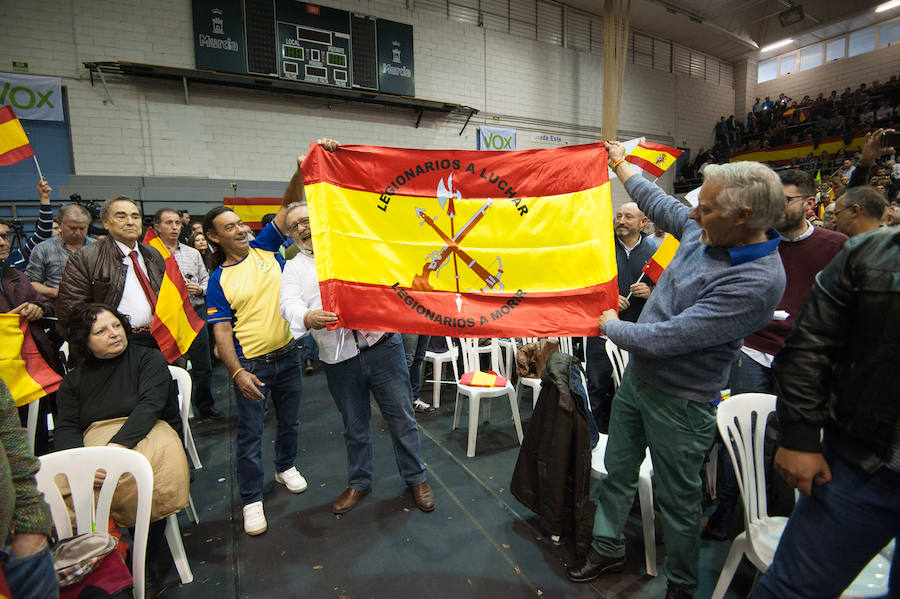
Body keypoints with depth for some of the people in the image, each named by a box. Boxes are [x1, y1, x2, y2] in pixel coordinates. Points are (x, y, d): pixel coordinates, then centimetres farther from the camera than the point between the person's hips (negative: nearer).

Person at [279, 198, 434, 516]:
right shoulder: (294, 267, 11)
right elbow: (289, 303, -7)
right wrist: (308, 318, -30)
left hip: (381, 344, -1)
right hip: (338, 358, 2)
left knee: (402, 417, 8)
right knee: (354, 425, 16)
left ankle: (415, 477, 28)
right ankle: (358, 482, 39)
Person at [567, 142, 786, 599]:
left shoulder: (757, 281, -28)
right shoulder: (705, 233, -3)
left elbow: (663, 339, -30)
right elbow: (659, 203, 17)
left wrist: (610, 325, -12)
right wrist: (620, 164, 28)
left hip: (679, 401, -8)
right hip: (636, 375, 8)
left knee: (677, 499, 13)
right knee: (617, 471, 20)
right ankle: (608, 548, 41)